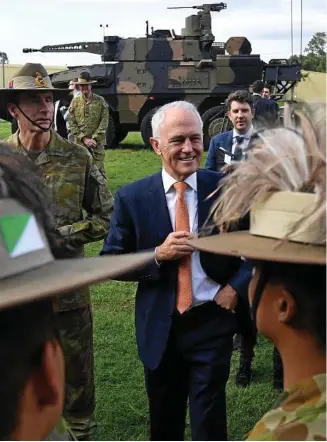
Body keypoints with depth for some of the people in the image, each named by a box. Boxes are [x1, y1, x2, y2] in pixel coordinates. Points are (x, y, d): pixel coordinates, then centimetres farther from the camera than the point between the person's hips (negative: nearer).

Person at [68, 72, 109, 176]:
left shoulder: (100, 101, 2)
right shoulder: (75, 102, 6)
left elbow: (104, 122, -2)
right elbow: (71, 123, 2)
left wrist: (94, 139, -11)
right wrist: (84, 139, -8)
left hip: (97, 142, -1)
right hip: (80, 143, 1)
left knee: (99, 169, -1)